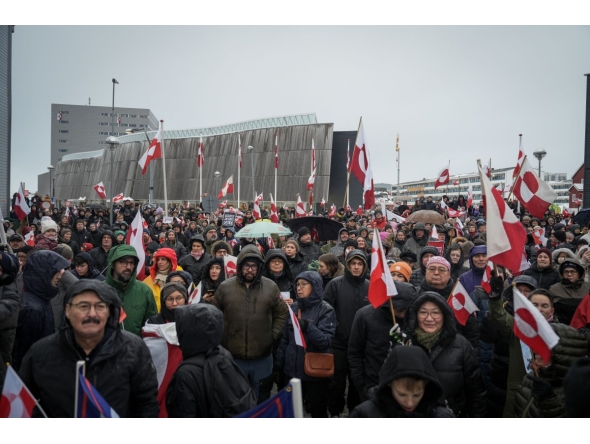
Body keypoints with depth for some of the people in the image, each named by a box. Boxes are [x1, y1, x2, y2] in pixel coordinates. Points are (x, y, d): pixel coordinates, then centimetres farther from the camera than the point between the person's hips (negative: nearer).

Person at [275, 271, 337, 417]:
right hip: (292, 370, 5)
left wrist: (308, 327, -35)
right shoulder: (293, 308, 6)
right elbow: (285, 339, 11)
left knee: (318, 412, 10)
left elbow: (326, 341, -20)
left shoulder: (325, 310, -9)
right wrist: (278, 363, 9)